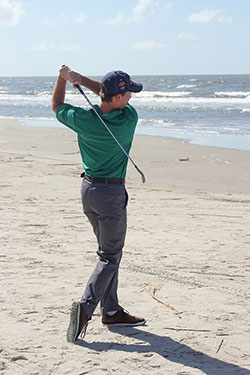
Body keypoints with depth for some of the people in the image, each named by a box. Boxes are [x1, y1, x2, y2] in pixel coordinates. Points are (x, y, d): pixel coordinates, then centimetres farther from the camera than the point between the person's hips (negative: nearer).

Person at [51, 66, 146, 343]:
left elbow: (57, 107, 11)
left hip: (88, 188, 6)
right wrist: (80, 79, 0)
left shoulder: (83, 119, -11)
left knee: (109, 251, 18)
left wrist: (63, 78, 19)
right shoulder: (129, 119, -17)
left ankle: (111, 310, 22)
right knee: (110, 256, 2)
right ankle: (85, 306, -14)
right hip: (112, 193, -5)